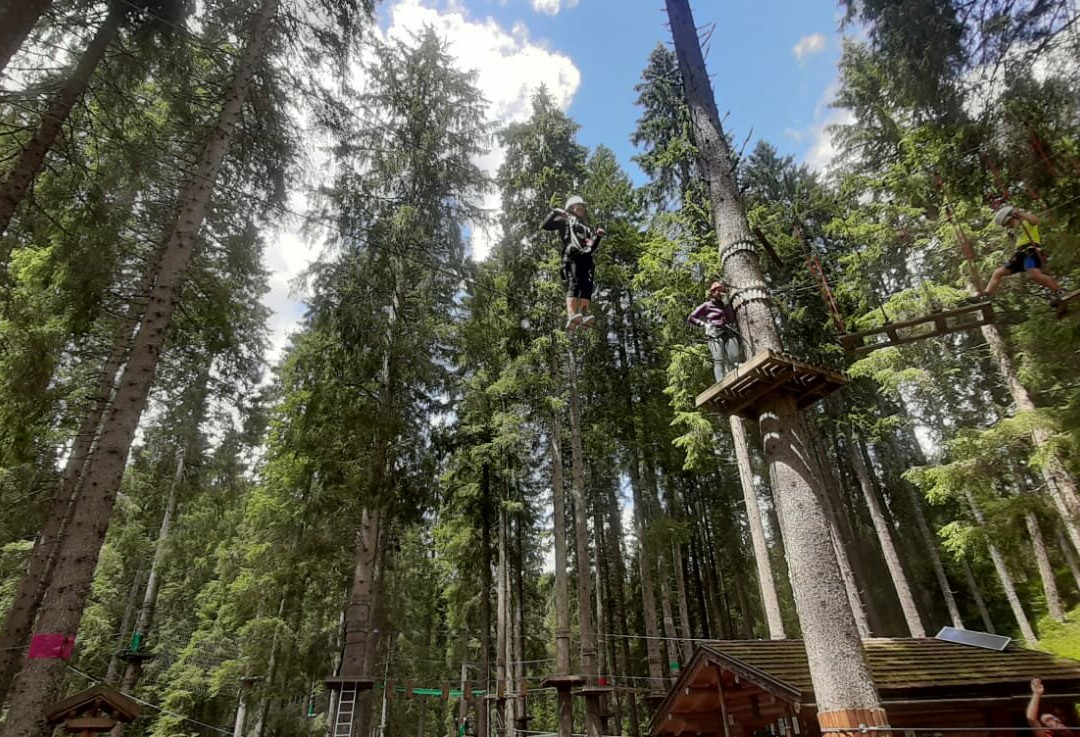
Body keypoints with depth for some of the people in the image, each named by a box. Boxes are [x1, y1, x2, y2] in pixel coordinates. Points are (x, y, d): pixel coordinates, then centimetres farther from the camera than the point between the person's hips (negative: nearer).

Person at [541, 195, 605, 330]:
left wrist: (598, 236, 16)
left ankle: (583, 316, -29)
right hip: (572, 256, -5)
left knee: (587, 286, -16)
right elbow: (545, 225, 14)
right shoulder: (566, 220, 24)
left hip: (586, 258, 6)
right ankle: (571, 317, -39)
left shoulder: (586, 227, 37)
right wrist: (555, 212, 9)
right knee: (574, 284, -24)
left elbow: (593, 248, 30)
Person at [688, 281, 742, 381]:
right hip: (715, 335, -4)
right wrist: (704, 324, -1)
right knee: (719, 360, -19)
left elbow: (732, 319, 12)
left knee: (735, 357, -17)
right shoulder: (706, 305, 12)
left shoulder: (724, 305, 26)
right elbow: (691, 318, 10)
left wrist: (728, 305, 6)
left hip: (728, 332, 5)